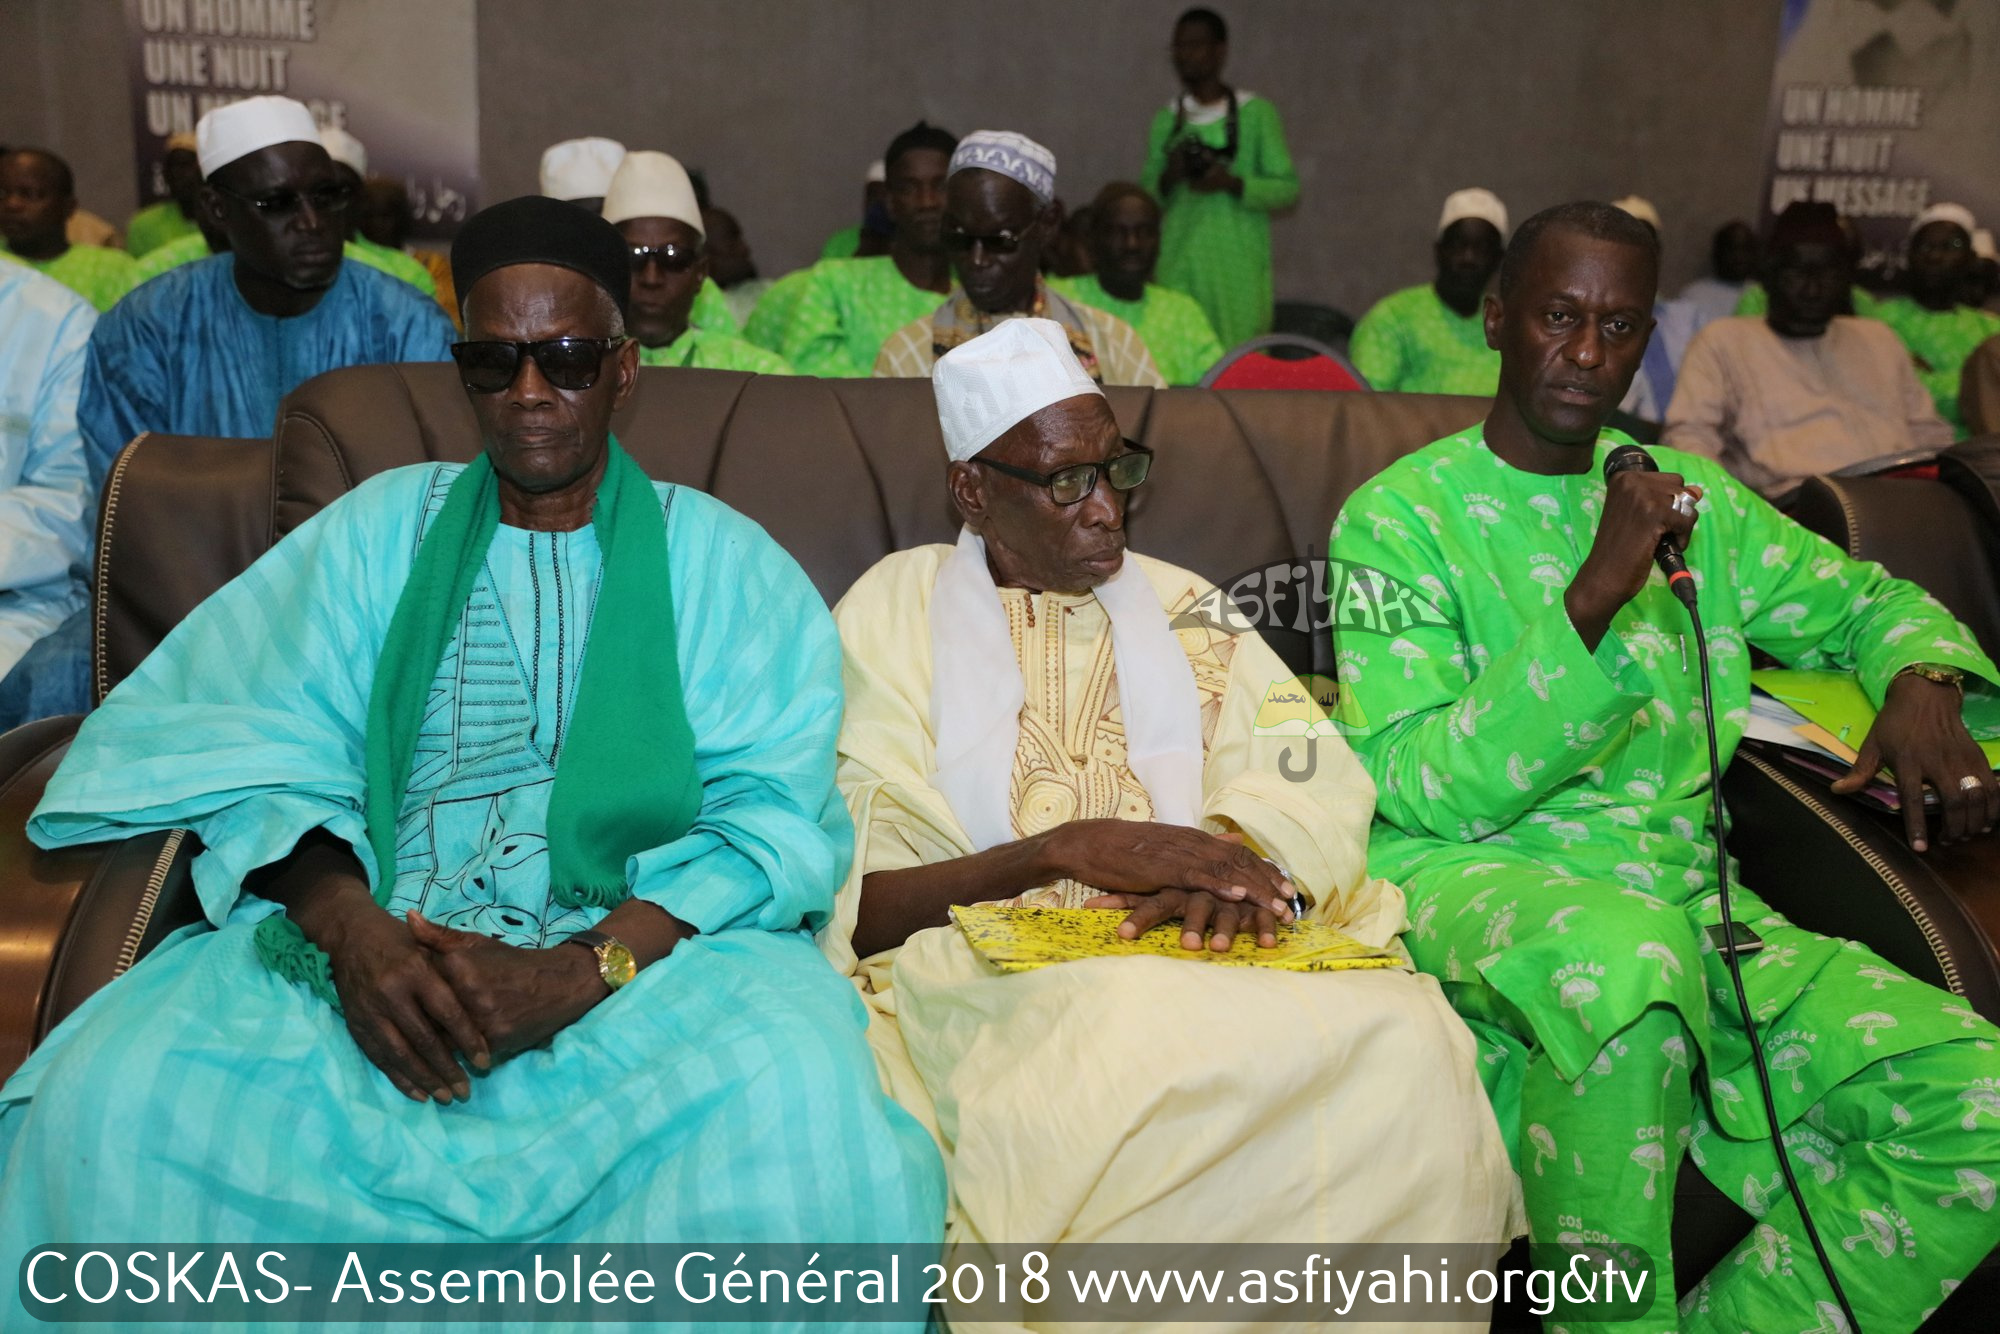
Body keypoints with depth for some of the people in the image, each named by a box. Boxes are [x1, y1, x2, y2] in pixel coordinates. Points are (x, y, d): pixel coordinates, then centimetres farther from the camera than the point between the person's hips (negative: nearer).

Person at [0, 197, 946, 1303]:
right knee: (110, 1095, -24)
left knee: (794, 1100, -32)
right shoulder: (384, 526, 17)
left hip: (641, 943, -1)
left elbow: (772, 813, -3)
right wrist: (350, 927, -16)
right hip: (372, 939, 2)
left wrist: (587, 970, -19)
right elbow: (267, 750, 5)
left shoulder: (718, 559, 10)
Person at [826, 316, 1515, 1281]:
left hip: (1201, 951, 4)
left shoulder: (1183, 612, 21)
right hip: (992, 976, -3)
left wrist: (1241, 858, -14)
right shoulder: (889, 617, 9)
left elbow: (1320, 801, 9)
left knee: (1404, 1041, -27)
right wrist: (1065, 850, -14)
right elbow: (849, 902, -2)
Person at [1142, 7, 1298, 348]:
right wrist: (1167, 179, -6)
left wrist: (1232, 183, -14)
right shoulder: (1166, 120, 13)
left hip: (1238, 268, -3)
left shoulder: (1256, 113, 3)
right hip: (1177, 267, 3)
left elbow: (1288, 189, 2)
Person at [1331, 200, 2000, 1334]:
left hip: (1685, 898, 6)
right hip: (1467, 878, -5)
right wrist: (1592, 601, -20)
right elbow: (1417, 791, -12)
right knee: (1622, 952, -40)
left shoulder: (1689, 494, 15)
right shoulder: (1399, 517, -2)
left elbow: (1871, 600, 28)